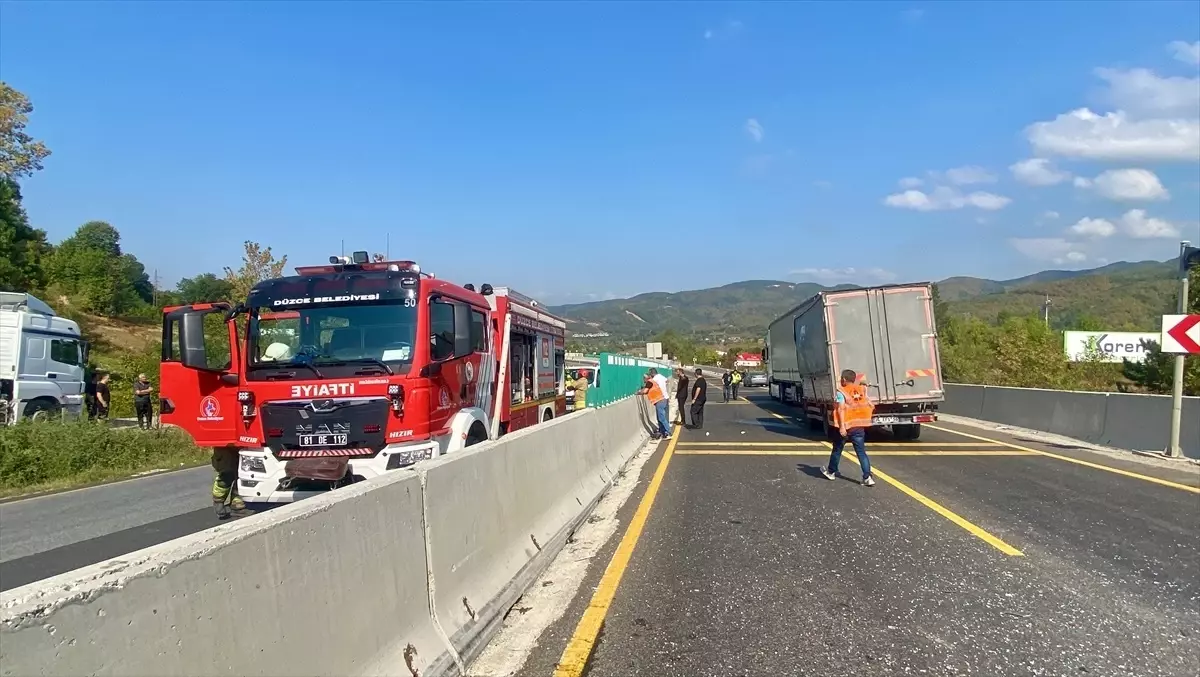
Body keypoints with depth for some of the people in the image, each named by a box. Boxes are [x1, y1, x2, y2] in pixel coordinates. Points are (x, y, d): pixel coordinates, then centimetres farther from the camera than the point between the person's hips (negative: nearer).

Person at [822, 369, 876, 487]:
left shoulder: (841, 392, -11)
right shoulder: (861, 390, 5)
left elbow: (841, 409, -19)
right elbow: (870, 406, 7)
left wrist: (842, 426, -23)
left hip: (845, 426, -4)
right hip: (859, 426, 4)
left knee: (837, 450, 14)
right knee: (861, 452, 3)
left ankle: (831, 471, 31)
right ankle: (867, 477, -7)